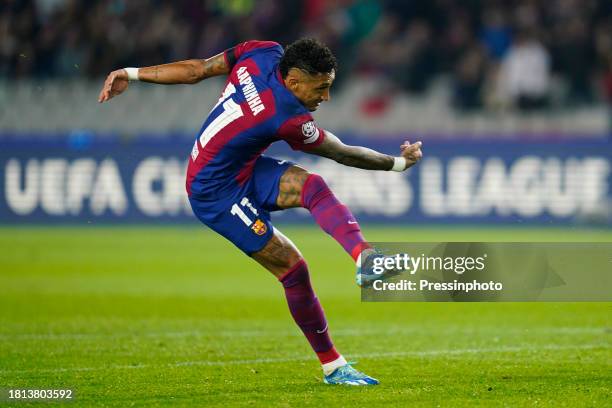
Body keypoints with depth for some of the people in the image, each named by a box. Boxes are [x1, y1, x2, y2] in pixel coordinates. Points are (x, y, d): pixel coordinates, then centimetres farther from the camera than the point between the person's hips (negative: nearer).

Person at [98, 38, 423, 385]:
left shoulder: (262, 54, -10)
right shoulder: (288, 118, -28)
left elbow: (196, 70, -2)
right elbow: (343, 154, -12)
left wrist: (131, 74, 8)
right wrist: (397, 163, 4)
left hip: (246, 172, 8)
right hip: (217, 194, -8)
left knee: (313, 186, -21)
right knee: (293, 269, -12)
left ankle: (364, 256, -43)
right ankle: (332, 366, -9)